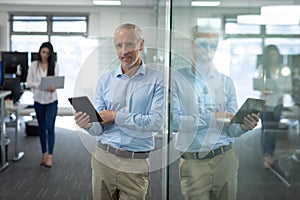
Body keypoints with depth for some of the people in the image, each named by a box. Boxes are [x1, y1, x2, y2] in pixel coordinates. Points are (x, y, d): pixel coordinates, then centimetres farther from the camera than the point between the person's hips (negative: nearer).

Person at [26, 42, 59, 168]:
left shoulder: (54, 65, -3)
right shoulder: (34, 65, -2)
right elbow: (28, 83, -4)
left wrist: (53, 87, -24)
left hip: (51, 100, -2)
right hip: (38, 100, 2)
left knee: (50, 127, -9)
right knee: (42, 128, 12)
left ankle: (50, 155, -6)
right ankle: (44, 153, 23)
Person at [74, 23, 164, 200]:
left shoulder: (156, 80, -4)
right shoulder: (105, 80, 5)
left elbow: (157, 123, -15)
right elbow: (99, 128, 3)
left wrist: (116, 116, -11)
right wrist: (88, 124, -20)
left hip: (136, 164, -3)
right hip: (103, 158, 3)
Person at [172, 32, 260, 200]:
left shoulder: (226, 82, 6)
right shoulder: (177, 79, -3)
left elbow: (232, 129, 4)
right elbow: (173, 121, -14)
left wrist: (244, 126, -17)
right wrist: (212, 118, -16)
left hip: (226, 159, 3)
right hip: (193, 163, -3)